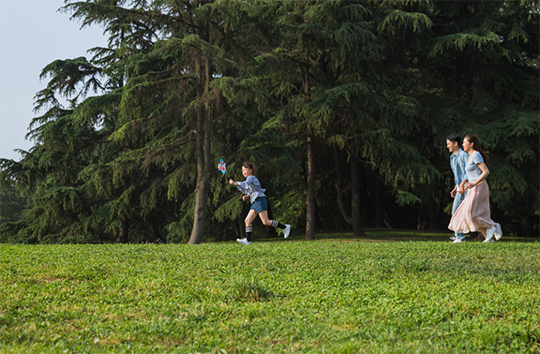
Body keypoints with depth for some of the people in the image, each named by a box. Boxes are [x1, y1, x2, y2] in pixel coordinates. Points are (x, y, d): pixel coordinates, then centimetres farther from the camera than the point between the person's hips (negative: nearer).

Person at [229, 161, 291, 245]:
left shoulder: (251, 177, -5)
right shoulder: (251, 179, 24)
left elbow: (245, 184, -27)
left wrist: (235, 183, -36)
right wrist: (248, 195, 22)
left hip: (260, 201, -10)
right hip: (255, 203, 10)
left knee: (266, 222, -11)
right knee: (247, 220, -1)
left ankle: (285, 227, 0)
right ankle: (247, 240, -6)